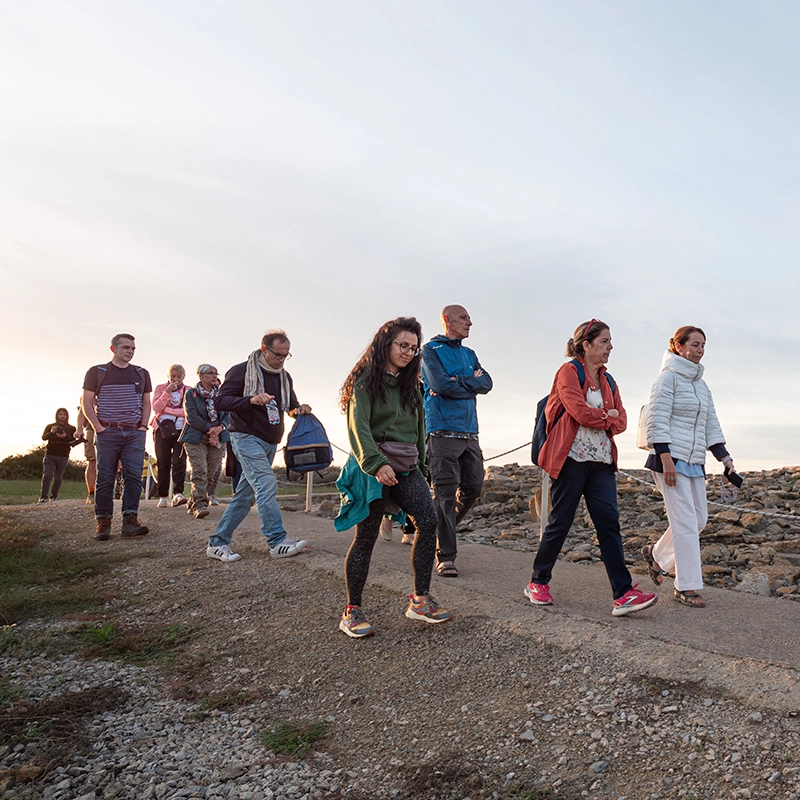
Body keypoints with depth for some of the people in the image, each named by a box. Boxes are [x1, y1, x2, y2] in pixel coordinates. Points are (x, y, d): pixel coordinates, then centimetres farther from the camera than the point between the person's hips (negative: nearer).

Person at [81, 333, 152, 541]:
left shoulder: (141, 374, 13)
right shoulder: (97, 372, 5)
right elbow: (87, 403, 3)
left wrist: (143, 426, 4)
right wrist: (98, 427, -8)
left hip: (135, 433, 2)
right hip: (108, 432, -2)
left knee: (134, 476, -6)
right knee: (105, 478, -1)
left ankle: (130, 520, -5)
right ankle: (103, 523, 4)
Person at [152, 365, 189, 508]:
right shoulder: (160, 388, 13)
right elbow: (156, 408, -2)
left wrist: (167, 410, -5)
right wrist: (168, 392, -10)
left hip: (181, 430, -1)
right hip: (162, 430, 1)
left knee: (179, 461, -13)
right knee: (163, 463, 1)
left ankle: (178, 494, -21)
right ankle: (163, 497, 5)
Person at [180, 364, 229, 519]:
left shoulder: (221, 394, 14)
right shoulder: (191, 394, 3)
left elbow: (228, 415, 8)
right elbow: (191, 417, -6)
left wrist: (219, 428, -11)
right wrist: (209, 429, -11)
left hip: (217, 439, 4)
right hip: (196, 439, -4)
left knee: (211, 472, 2)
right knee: (199, 471, -14)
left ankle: (194, 503, 14)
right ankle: (200, 505, -14)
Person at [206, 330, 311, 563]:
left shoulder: (284, 377, 13)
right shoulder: (242, 371, -6)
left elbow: (290, 407, 24)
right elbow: (221, 401, -12)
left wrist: (300, 409, 0)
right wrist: (251, 399, -27)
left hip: (270, 443, 7)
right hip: (247, 437, -7)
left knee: (245, 495, 7)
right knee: (267, 484, -19)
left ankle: (218, 543, 14)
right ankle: (278, 541, -17)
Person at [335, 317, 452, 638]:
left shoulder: (410, 383, 17)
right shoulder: (366, 379, -5)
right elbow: (358, 425, -18)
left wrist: (420, 464, 15)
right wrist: (376, 463, -32)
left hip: (407, 467, 6)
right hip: (374, 466, -6)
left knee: (428, 521, -10)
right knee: (366, 536, -2)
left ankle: (420, 600, 0)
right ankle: (352, 612, 10)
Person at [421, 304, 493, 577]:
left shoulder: (469, 354, 20)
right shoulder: (432, 349, 1)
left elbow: (487, 383, 5)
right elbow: (441, 384, -14)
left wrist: (456, 382, -10)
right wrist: (470, 384, -1)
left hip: (469, 432, 7)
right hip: (443, 431, -6)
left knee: (473, 487, 7)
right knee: (445, 493, -7)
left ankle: (444, 529, 28)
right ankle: (445, 555, -1)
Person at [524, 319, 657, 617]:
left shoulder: (607, 381, 18)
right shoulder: (569, 372, -4)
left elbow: (621, 421, 11)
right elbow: (581, 412, -16)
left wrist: (598, 419, -6)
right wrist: (607, 415, -1)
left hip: (601, 461, 7)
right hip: (572, 458, -6)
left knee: (609, 522, -2)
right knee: (560, 521, 0)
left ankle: (624, 594, -3)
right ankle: (537, 583, 17)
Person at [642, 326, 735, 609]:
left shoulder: (700, 384, 19)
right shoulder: (668, 377, -6)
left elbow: (711, 424, 19)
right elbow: (657, 420, -13)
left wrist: (724, 457, 10)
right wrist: (665, 458, -20)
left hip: (695, 461, 8)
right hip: (670, 459, -8)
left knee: (699, 519, 8)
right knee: (686, 522, -8)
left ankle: (657, 554, 28)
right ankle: (686, 586, 1)